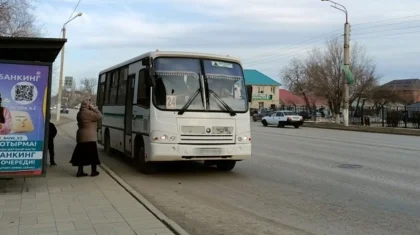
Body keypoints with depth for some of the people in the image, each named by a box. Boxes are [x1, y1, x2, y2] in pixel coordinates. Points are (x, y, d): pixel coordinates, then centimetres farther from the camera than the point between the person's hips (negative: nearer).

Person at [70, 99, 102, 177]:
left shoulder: (80, 113, 13)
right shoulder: (88, 113, -18)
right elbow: (99, 116, -17)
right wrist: (93, 108, -8)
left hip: (81, 137, 9)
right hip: (89, 138, -9)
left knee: (82, 155, 11)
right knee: (93, 155, 2)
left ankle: (80, 171, 12)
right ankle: (93, 171, 10)